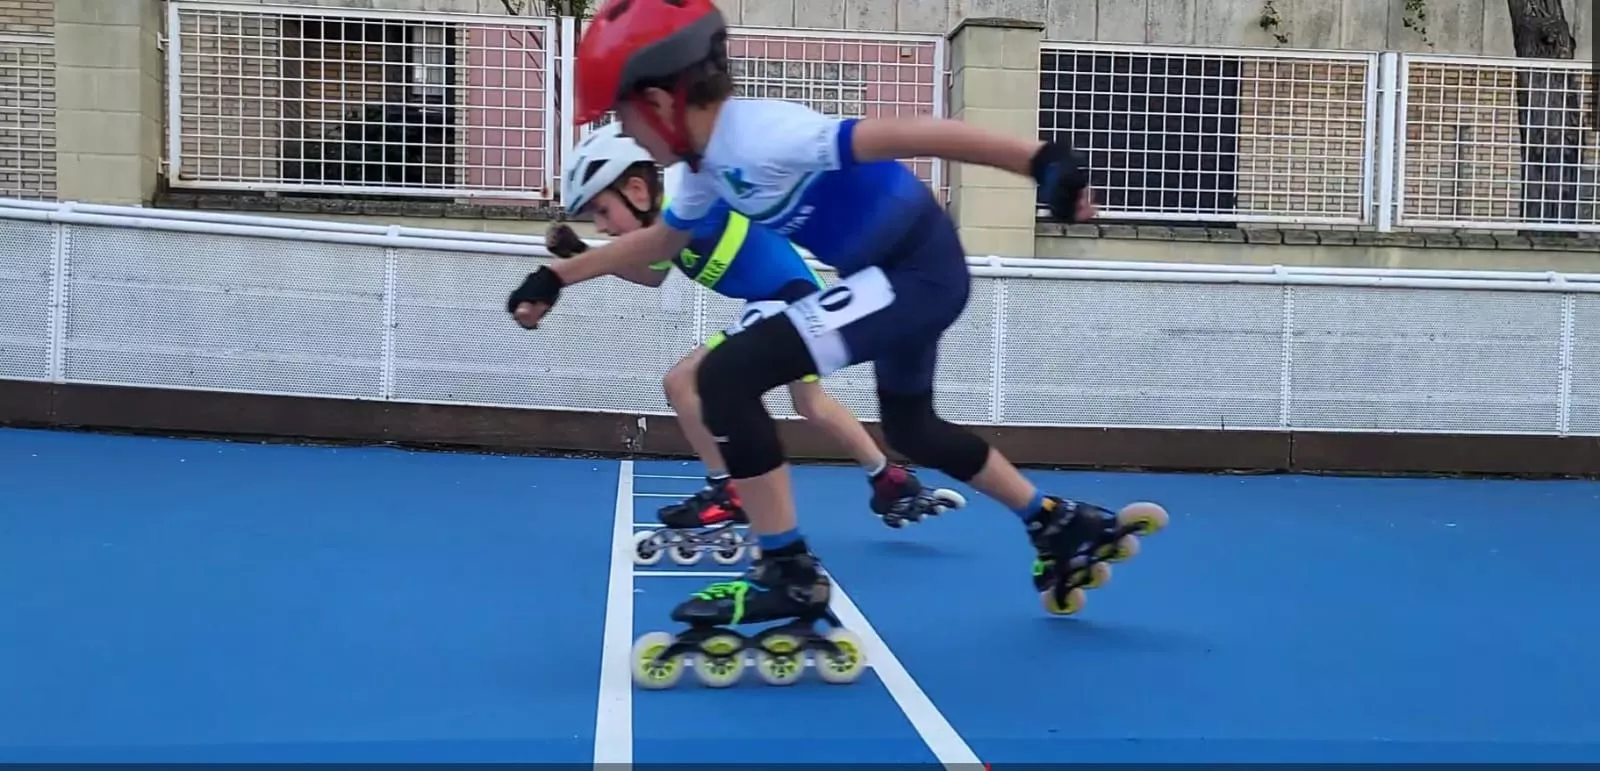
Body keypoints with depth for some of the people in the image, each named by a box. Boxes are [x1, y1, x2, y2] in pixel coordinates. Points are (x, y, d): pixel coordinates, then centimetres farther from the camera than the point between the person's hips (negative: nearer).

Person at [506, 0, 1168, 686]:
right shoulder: (713, 165, 5)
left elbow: (908, 134, -31)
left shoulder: (760, 137, -24)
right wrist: (557, 277, 23)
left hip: (917, 270, -10)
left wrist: (1042, 162, -37)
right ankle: (1062, 527, 41)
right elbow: (661, 238, 24)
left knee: (726, 376, -17)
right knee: (911, 430, 28)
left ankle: (788, 575, -7)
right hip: (904, 273, 10)